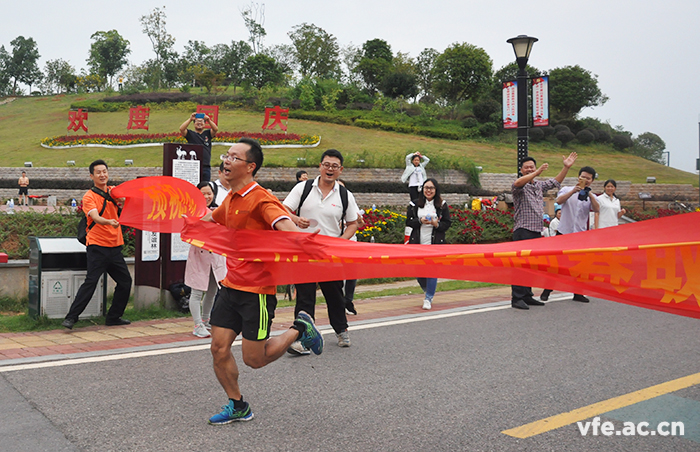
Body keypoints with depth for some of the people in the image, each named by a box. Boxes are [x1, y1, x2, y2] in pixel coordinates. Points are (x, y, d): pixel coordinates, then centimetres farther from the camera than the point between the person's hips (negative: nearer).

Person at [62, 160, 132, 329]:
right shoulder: (89, 196, -4)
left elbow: (123, 198, -9)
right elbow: (96, 217, -20)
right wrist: (109, 222, -40)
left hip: (115, 246, 6)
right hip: (97, 246, -6)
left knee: (125, 281, 8)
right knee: (91, 282, -13)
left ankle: (113, 317, 20)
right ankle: (71, 317, -5)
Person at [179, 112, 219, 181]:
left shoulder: (208, 133, 13)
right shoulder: (190, 134, 10)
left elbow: (216, 129, -4)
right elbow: (181, 129, -7)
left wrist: (209, 120, -17)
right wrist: (190, 119, -14)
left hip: (206, 166, 2)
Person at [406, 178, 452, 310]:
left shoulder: (442, 205, 3)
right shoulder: (415, 204, 6)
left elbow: (447, 224, 3)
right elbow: (408, 222, 3)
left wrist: (437, 224, -17)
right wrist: (420, 221, -15)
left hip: (435, 243, -2)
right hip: (418, 243, 2)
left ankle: (428, 299, 8)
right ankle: (427, 290, 35)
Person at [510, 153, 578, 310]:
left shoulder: (539, 185, 20)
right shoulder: (520, 186, -4)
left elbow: (555, 182, 28)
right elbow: (517, 183, -27)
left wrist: (566, 167, 18)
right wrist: (537, 172, -31)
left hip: (537, 232, 8)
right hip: (523, 231, -8)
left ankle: (527, 296, 16)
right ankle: (517, 298, -12)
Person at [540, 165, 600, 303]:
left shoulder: (592, 197, 10)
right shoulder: (567, 190, 5)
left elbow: (597, 209, -11)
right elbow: (559, 200, -16)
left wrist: (589, 194, -22)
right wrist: (573, 191, -25)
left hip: (581, 235, 2)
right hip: (564, 232, -2)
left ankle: (577, 293, 16)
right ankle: (547, 291, 10)